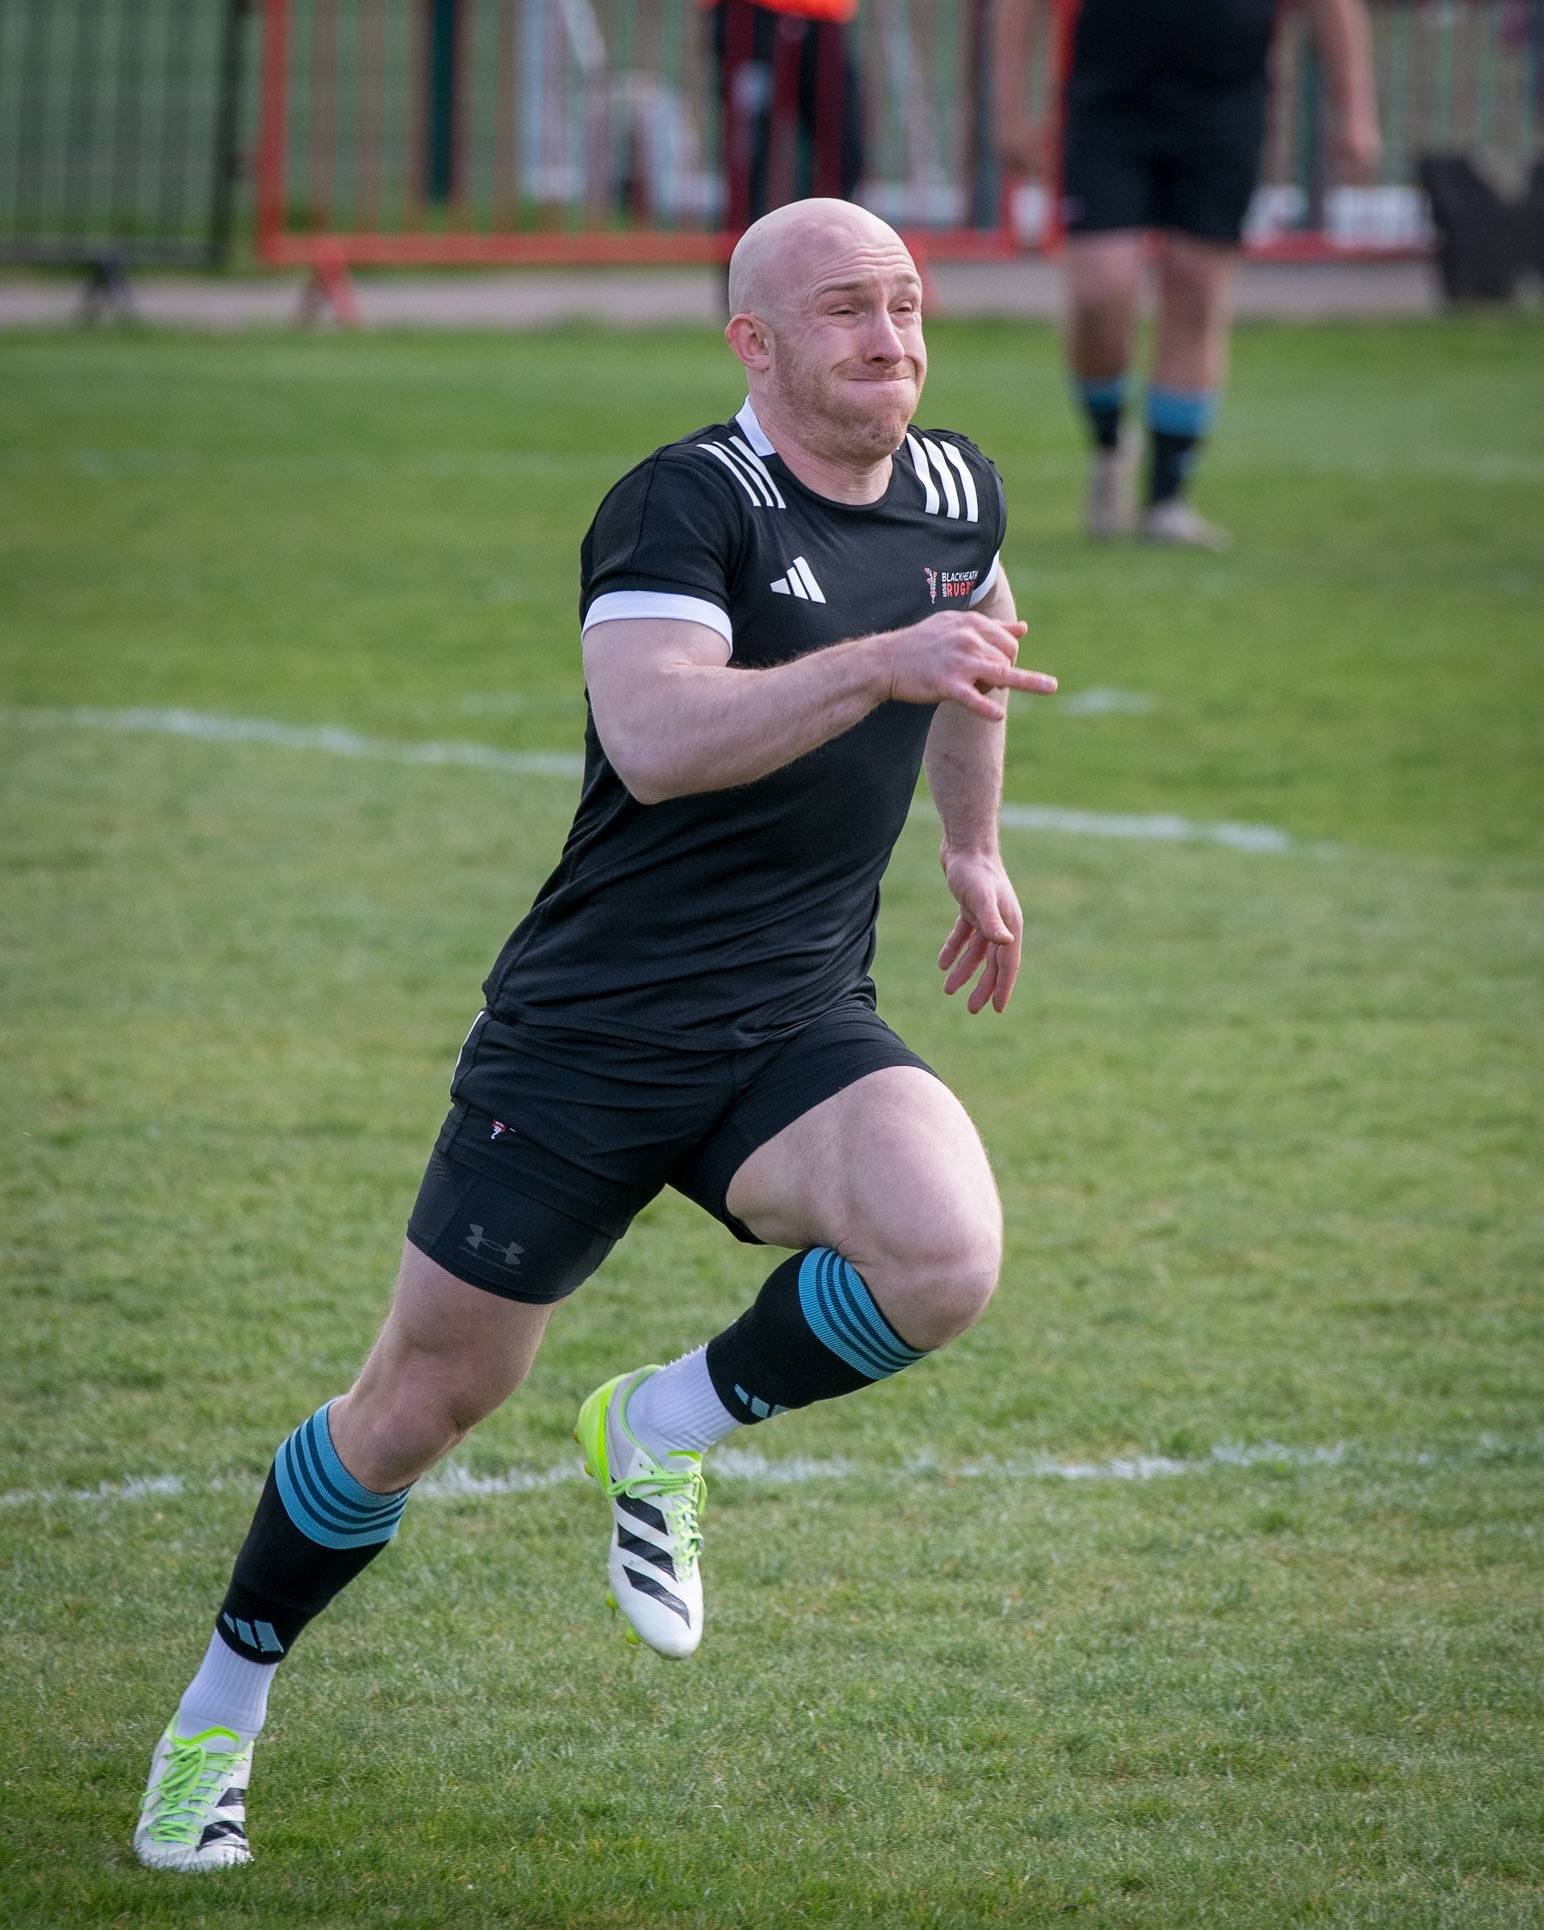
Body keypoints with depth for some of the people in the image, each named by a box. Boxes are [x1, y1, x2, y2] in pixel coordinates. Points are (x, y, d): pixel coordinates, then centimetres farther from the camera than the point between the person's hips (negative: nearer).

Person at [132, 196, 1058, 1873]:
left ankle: (669, 1427, 2)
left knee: (946, 1258, -26)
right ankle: (218, 1717, 27)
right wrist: (878, 662, -40)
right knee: (423, 1403, 4)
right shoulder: (680, 508, -15)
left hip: (795, 1036, 4)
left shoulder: (958, 496, 6)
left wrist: (974, 845, 37)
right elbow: (652, 737, -32)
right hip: (584, 1037, -4)